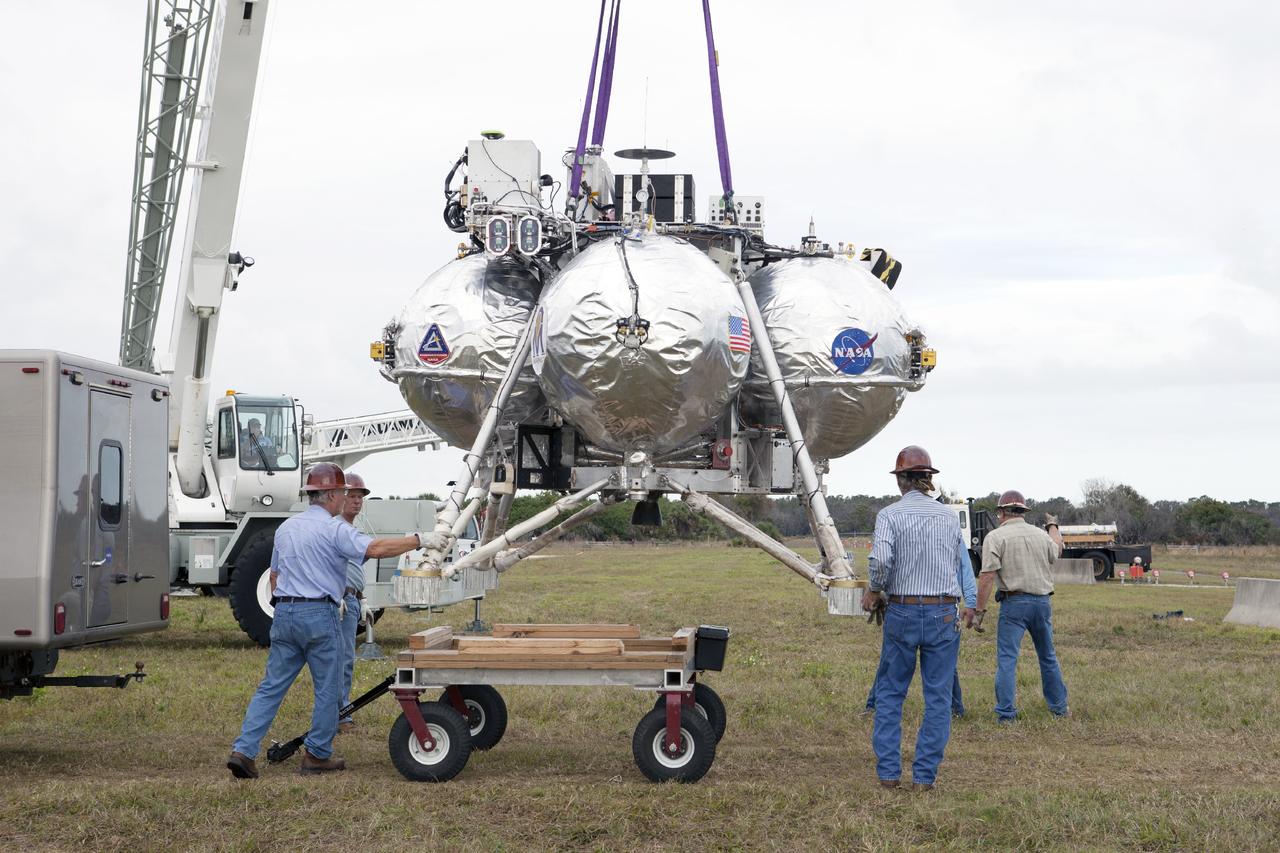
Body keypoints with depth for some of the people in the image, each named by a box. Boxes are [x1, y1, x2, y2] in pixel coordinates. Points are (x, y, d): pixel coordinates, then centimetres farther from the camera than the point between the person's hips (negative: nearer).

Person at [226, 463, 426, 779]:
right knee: (328, 688, 7)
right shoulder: (333, 529, -9)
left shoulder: (286, 528, 16)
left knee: (271, 686, 7)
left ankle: (243, 750, -3)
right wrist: (418, 540, -14)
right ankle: (317, 755, 12)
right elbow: (375, 548, -21)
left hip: (284, 613, 7)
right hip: (319, 615, -7)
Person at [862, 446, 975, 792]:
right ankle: (924, 775, 5)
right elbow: (958, 564, 10)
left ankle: (888, 771, 9)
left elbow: (881, 560, -20)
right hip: (944, 614, 2)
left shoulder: (890, 515, -6)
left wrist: (874, 590, -2)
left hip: (902, 612, -2)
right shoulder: (949, 517, 5)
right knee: (938, 697, 6)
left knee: (890, 693, 11)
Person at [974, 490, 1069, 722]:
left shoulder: (995, 537, -8)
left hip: (1014, 602, -5)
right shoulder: (1041, 535, 7)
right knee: (1048, 657, 19)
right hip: (1042, 601, 5)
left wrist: (980, 609, -13)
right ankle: (1059, 706, 27)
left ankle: (1006, 713, -6)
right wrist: (1053, 527, 49)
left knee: (1007, 658, -2)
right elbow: (1056, 551, 31)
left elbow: (987, 576, -16)